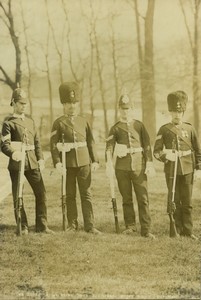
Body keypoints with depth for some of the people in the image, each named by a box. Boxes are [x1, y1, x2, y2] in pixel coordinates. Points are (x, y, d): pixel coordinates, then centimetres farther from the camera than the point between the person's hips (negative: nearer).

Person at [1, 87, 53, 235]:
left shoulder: (30, 120, 14)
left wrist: (40, 159, 6)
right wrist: (13, 153, -34)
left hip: (32, 162, 5)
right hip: (16, 163, -5)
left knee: (41, 193, 1)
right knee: (17, 196, 2)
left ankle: (42, 225, 9)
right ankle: (23, 226, 12)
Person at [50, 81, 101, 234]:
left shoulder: (83, 121, 8)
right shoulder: (59, 123, 0)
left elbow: (91, 142, 8)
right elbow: (54, 143, -6)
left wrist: (95, 160, -1)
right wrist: (57, 162, -17)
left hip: (84, 162, 2)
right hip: (68, 163, -1)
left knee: (86, 194, 1)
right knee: (70, 195, 7)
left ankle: (89, 225, 3)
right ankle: (72, 224, 16)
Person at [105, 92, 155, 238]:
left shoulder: (139, 125, 8)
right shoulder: (115, 128, 7)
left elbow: (147, 145, 4)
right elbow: (109, 146, -6)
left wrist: (149, 163, -6)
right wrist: (108, 163, -21)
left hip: (139, 165, -1)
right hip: (122, 166, 1)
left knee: (143, 198, -5)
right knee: (126, 198, 8)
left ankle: (146, 229, -5)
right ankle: (130, 226, 21)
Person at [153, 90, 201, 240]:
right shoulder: (164, 130, 3)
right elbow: (157, 151, 1)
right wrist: (165, 156, -19)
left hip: (187, 170, 1)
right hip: (171, 170, -1)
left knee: (187, 202, 2)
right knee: (174, 201, 3)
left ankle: (188, 230, 8)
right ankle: (177, 230, 11)